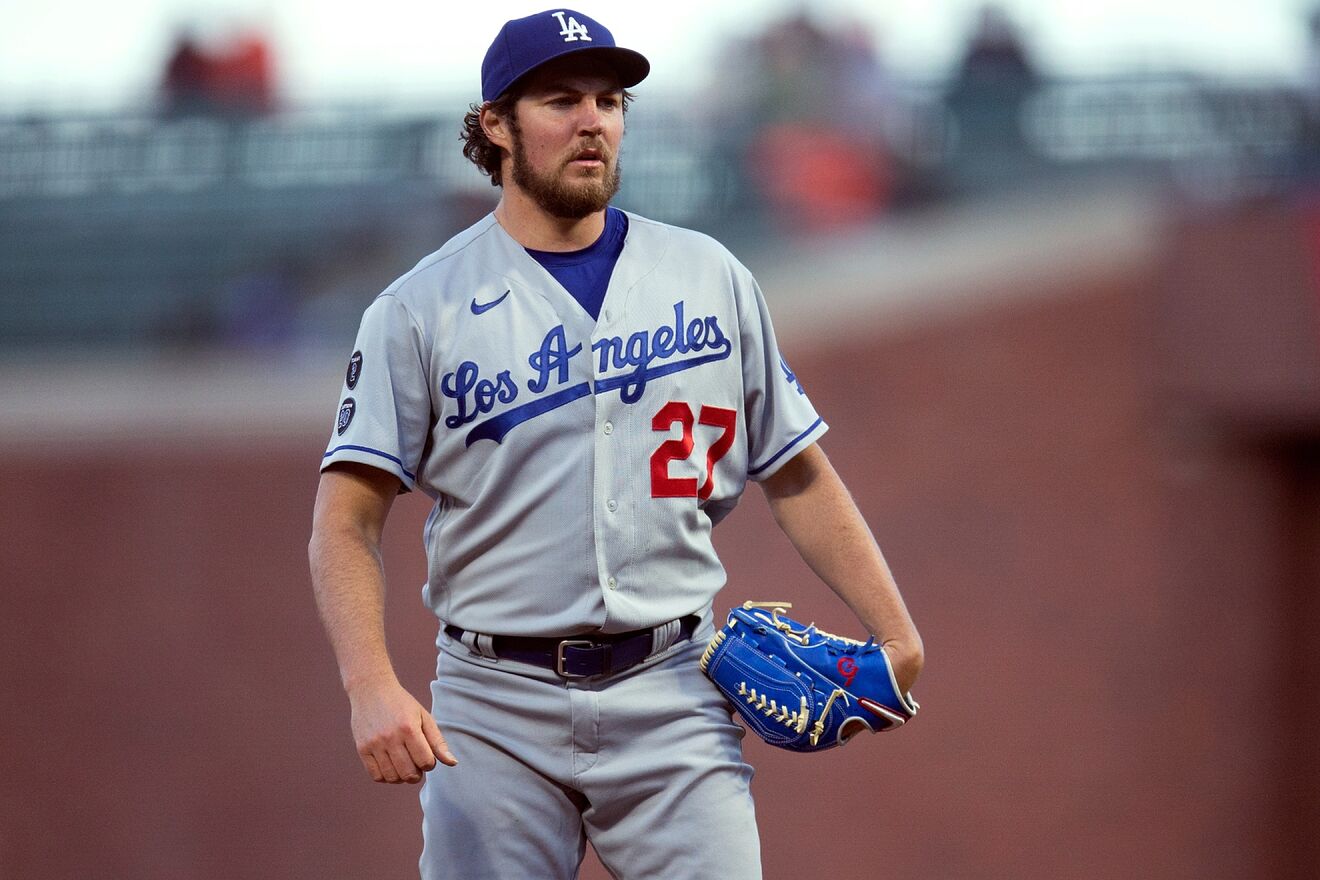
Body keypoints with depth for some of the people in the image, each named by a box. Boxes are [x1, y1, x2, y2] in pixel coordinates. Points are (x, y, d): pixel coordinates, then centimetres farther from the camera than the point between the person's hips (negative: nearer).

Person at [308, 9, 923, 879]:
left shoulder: (712, 278, 9)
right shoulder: (420, 310, 1)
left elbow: (798, 474, 14)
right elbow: (347, 520, -5)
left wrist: (896, 632, 2)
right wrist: (372, 686, -21)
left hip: (672, 702, 1)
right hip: (496, 709, -1)